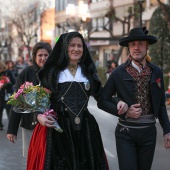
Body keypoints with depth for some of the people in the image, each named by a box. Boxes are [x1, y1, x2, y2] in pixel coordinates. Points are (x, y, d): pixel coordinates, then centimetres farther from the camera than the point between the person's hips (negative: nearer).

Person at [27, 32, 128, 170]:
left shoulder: (88, 72, 10)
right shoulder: (52, 71, 2)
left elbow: (101, 95, 12)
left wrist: (117, 102, -7)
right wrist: (40, 116, -17)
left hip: (84, 128, 3)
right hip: (57, 128, -3)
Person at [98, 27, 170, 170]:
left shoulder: (157, 72, 3)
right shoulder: (119, 73, -5)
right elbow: (102, 101, 0)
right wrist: (125, 112, -13)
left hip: (149, 132, 3)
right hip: (126, 133, -2)